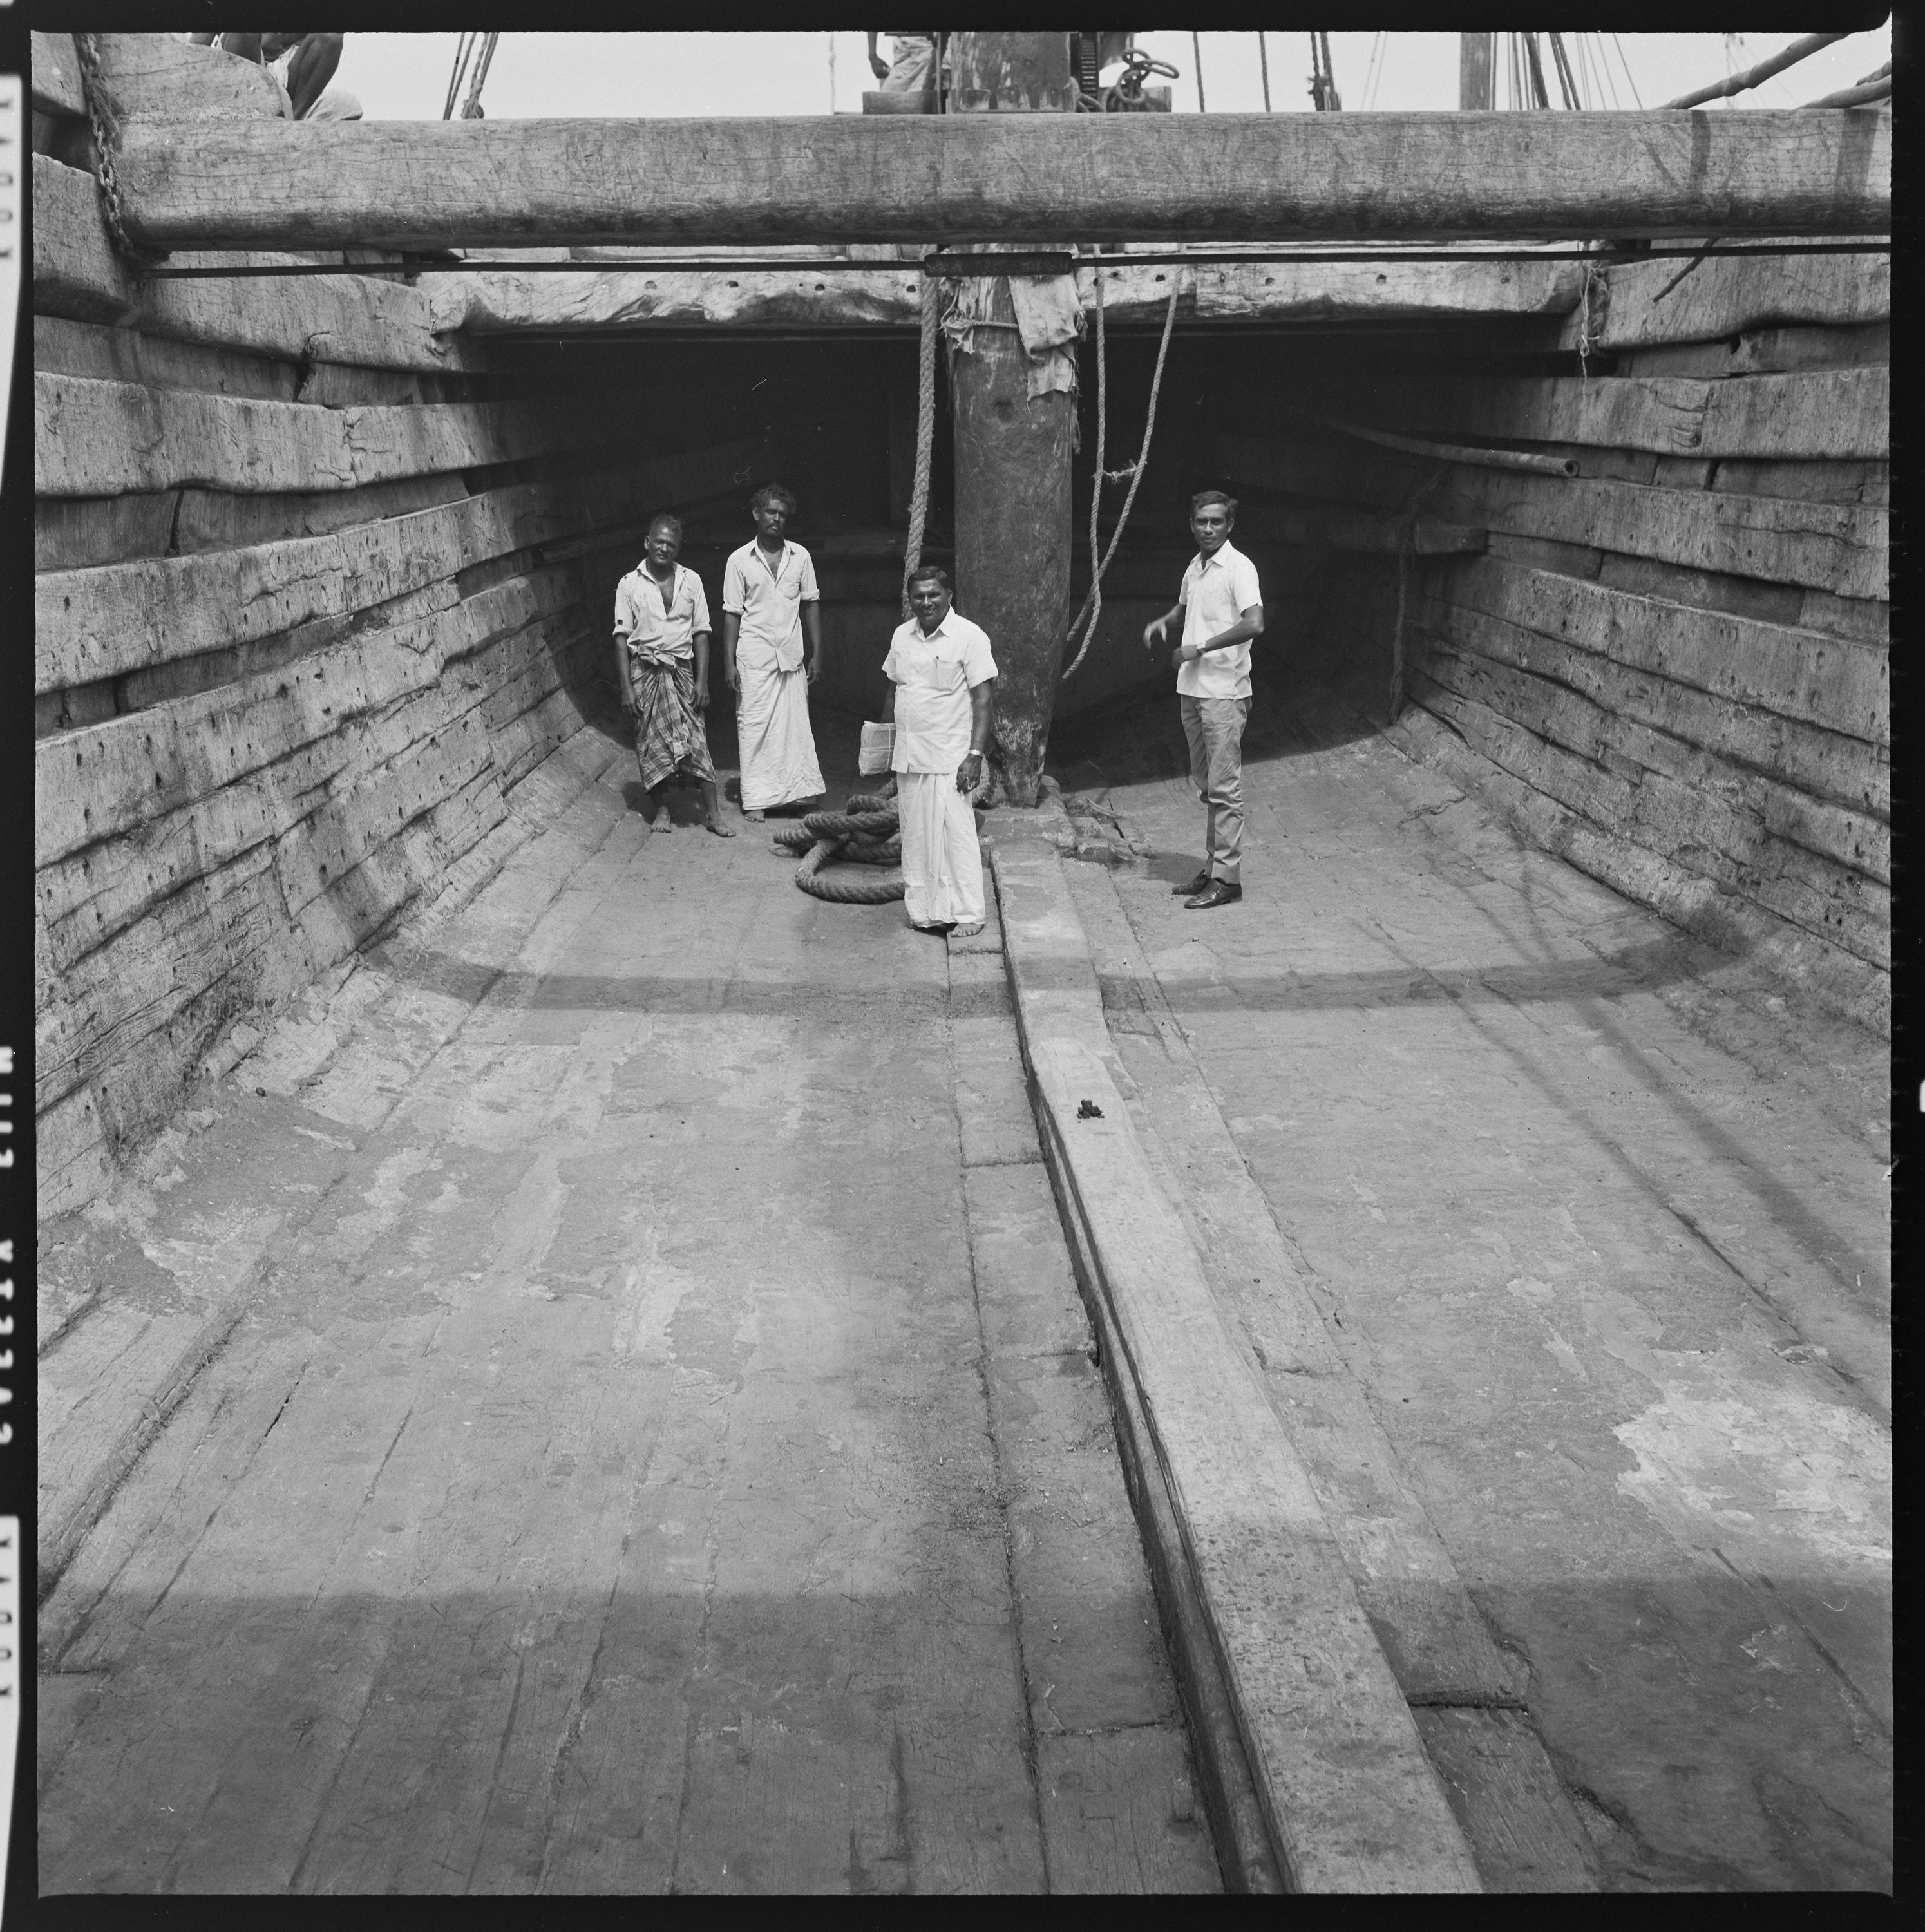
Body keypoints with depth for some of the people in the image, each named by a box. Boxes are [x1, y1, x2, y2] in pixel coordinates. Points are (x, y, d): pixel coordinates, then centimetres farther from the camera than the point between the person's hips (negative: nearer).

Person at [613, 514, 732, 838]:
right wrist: (626, 687, -8)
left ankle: (713, 814, -4)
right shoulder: (630, 584, 0)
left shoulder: (691, 581, 5)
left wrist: (702, 681, -2)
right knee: (650, 743, 3)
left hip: (680, 671, 1)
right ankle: (660, 809, 17)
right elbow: (622, 638, -1)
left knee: (697, 740, -5)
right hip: (645, 673, -1)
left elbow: (701, 634, 5)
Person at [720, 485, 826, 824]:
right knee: (754, 726, -1)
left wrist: (817, 653, 6)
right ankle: (755, 799, 3)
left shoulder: (800, 556, 7)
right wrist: (729, 662, -4)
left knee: (796, 724, 2)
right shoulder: (739, 560, 1)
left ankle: (799, 790, 9)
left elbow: (811, 605, 11)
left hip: (792, 657, 2)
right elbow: (732, 614, 1)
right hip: (754, 659, -2)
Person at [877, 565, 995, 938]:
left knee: (955, 833, -7)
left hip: (949, 759, -6)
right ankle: (924, 910, 17)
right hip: (908, 757, 6)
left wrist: (976, 755, -17)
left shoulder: (969, 636, -8)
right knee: (915, 834, 9)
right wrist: (886, 745, 17)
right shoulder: (902, 636, 10)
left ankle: (966, 913, 0)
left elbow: (983, 699, -10)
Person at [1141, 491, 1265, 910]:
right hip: (1192, 688, 8)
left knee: (1224, 788, -6)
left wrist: (1200, 648, -18)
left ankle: (1227, 879, -2)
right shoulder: (1194, 567, 13)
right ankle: (1211, 870, 20)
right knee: (1206, 785, 13)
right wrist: (1161, 622, 12)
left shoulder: (1239, 567, -11)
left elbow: (1254, 624, -23)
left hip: (1224, 691, -8)